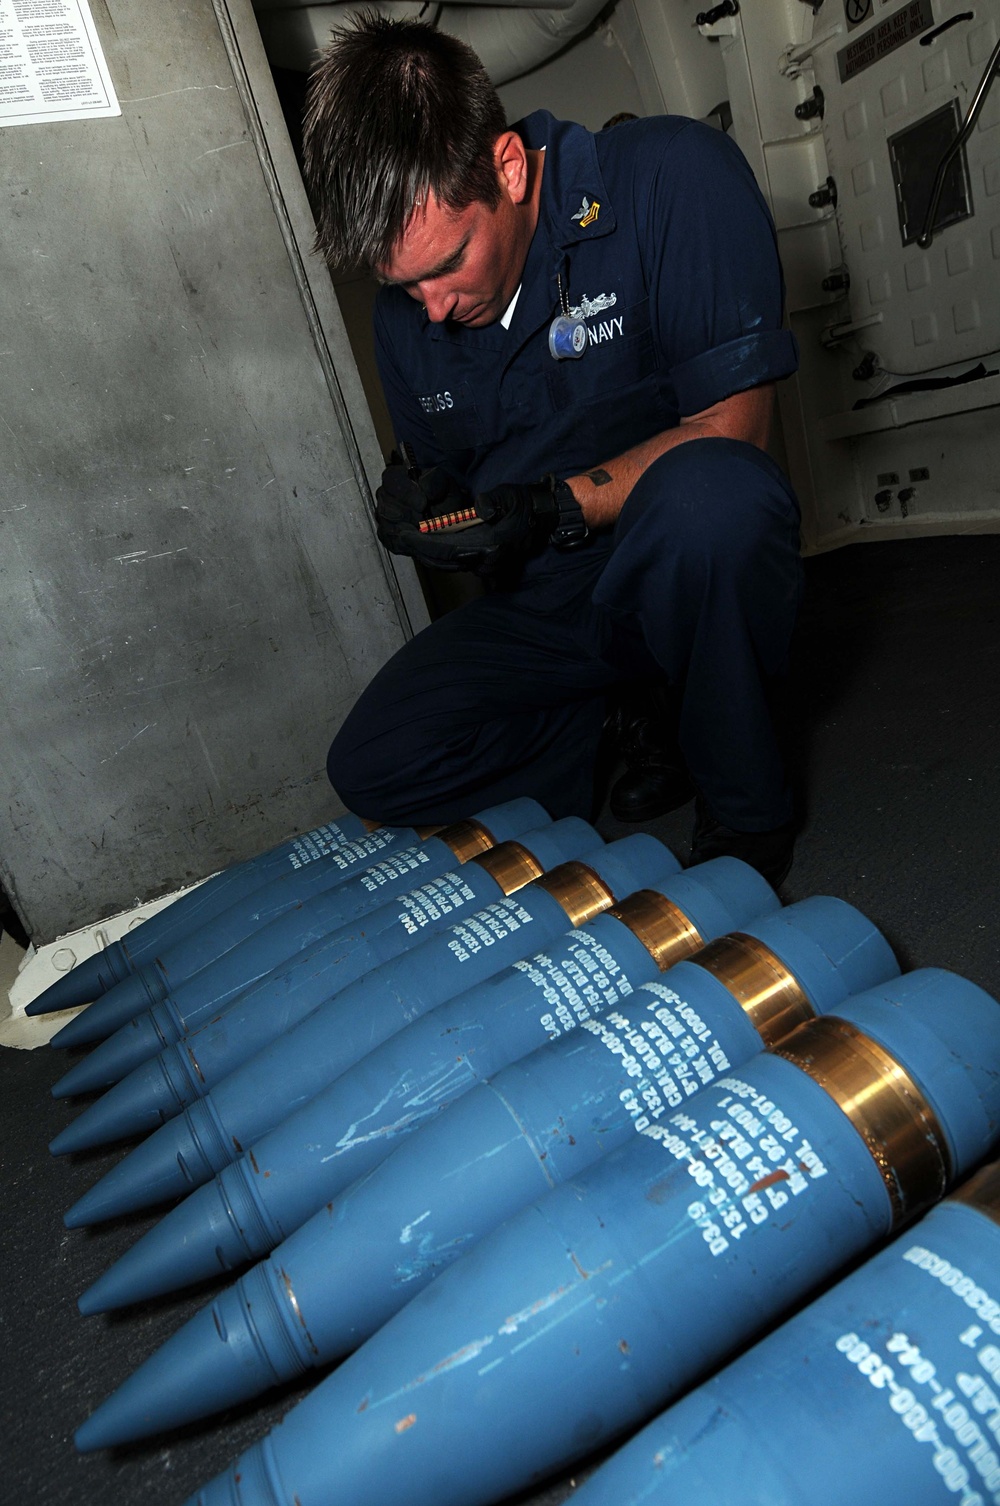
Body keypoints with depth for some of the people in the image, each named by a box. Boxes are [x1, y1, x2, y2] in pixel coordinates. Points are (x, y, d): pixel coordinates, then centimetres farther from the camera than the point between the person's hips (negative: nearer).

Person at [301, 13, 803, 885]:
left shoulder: (672, 177, -13)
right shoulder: (404, 314, 3)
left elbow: (731, 425, -17)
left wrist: (554, 507, -26)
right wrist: (425, 509, -12)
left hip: (680, 574, -4)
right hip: (540, 608, 5)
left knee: (707, 494, -39)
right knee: (371, 771, -11)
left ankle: (747, 813, -15)